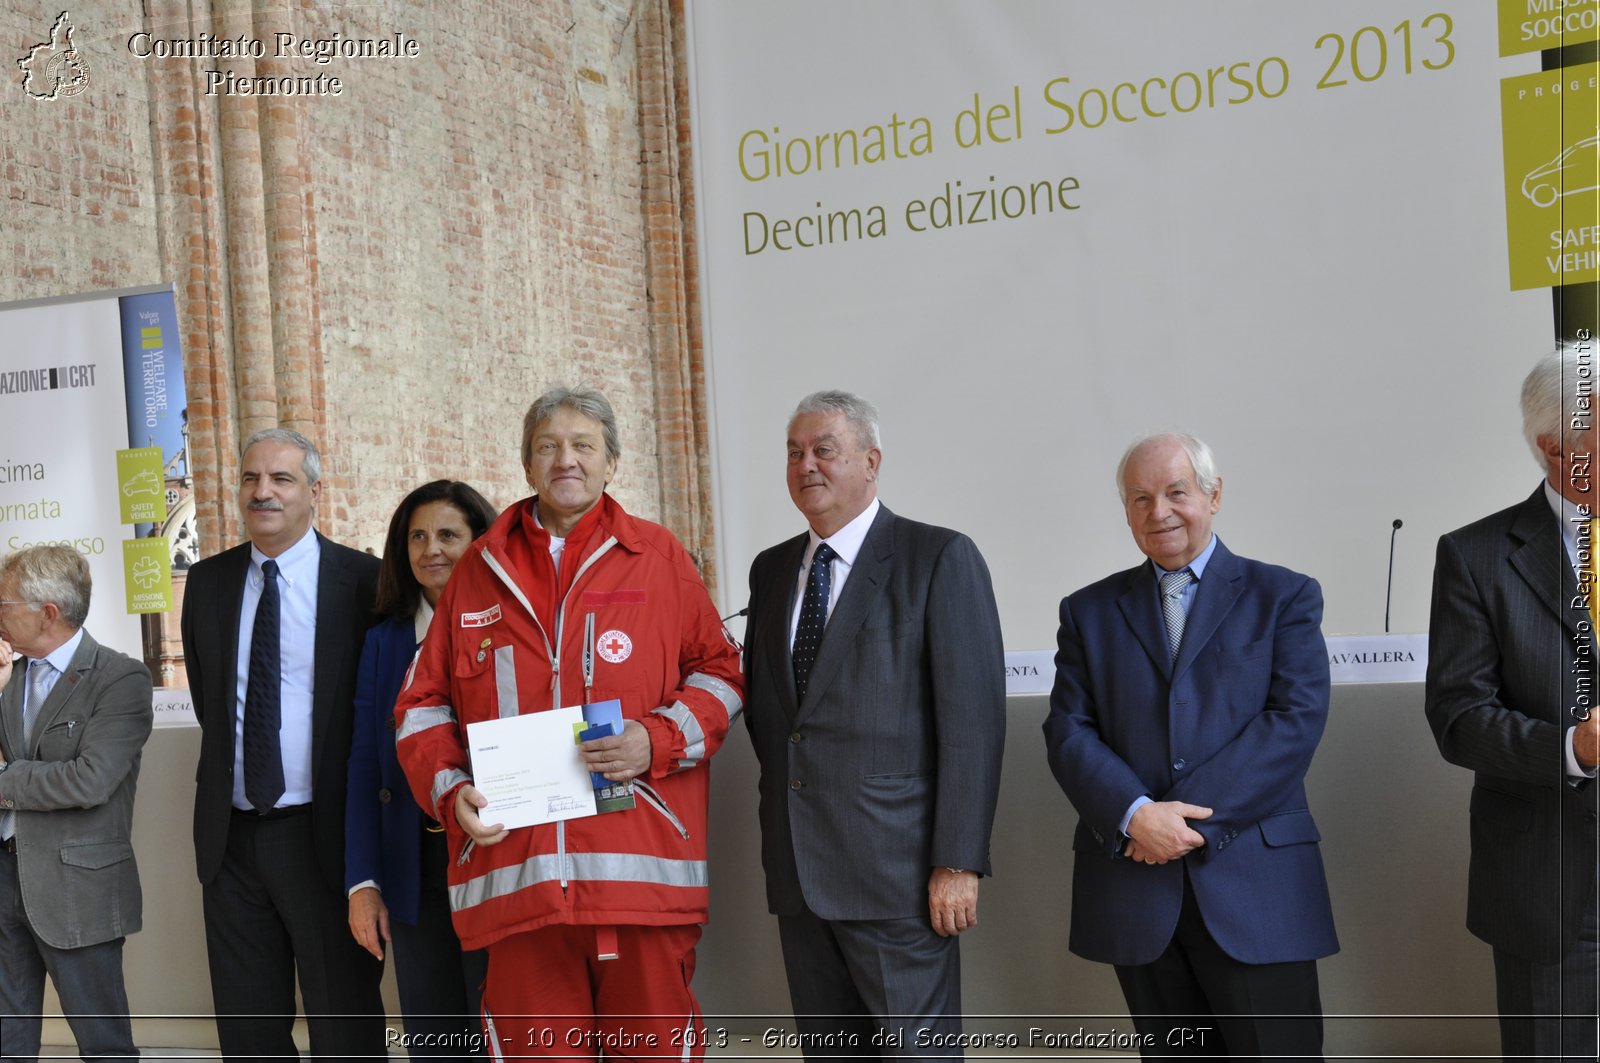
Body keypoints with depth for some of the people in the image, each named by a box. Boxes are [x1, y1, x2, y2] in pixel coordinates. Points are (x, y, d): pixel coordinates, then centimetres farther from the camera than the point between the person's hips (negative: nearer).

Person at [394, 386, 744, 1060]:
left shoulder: (658, 557, 10)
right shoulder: (479, 573, 15)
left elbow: (718, 673, 10)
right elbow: (424, 706, 16)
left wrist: (660, 738, -8)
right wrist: (450, 791, 0)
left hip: (642, 865, -1)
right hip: (514, 868, 2)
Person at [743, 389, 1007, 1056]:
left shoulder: (939, 558, -5)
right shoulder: (772, 570, 15)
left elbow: (972, 719, -10)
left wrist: (958, 863, -15)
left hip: (897, 868, -6)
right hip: (798, 871, 6)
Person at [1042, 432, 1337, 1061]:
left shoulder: (1284, 597, 7)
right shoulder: (1089, 612, 13)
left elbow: (1296, 720, -6)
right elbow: (1068, 731, 4)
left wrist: (1195, 819, -14)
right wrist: (1135, 815, -14)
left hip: (1256, 889, -2)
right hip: (1134, 886, 2)